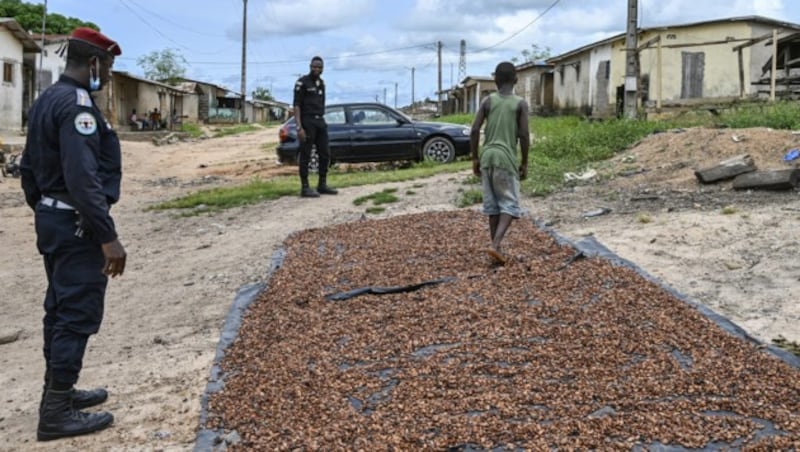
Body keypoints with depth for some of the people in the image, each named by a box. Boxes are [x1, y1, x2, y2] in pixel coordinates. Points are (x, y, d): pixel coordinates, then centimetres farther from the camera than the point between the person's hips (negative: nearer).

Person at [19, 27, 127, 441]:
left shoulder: (46, 100, 13)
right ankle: (56, 412, 1)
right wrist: (108, 236, -27)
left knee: (59, 309, 17)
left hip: (51, 220, 10)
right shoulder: (77, 104, -19)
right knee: (78, 314, -5)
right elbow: (83, 179, -27)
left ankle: (58, 392, 28)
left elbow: (29, 167, 19)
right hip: (77, 225, -10)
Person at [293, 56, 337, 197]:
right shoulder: (302, 82, -7)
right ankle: (305, 187, 0)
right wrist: (299, 127, -19)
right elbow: (296, 105, -11)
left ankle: (322, 185, 17)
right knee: (305, 155, -4)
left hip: (320, 122, 7)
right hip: (307, 122, -7)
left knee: (325, 154, 7)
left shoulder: (321, 83, 16)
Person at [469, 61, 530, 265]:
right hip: (506, 158, -3)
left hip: (487, 156, 3)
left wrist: (475, 158, 8)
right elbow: (524, 135, -6)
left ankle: (497, 247, 15)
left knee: (492, 204, 11)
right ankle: (495, 244, -17)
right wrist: (524, 163, 3)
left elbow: (474, 130, -1)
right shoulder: (520, 103, -1)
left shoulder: (487, 101, 5)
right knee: (510, 204, 2)